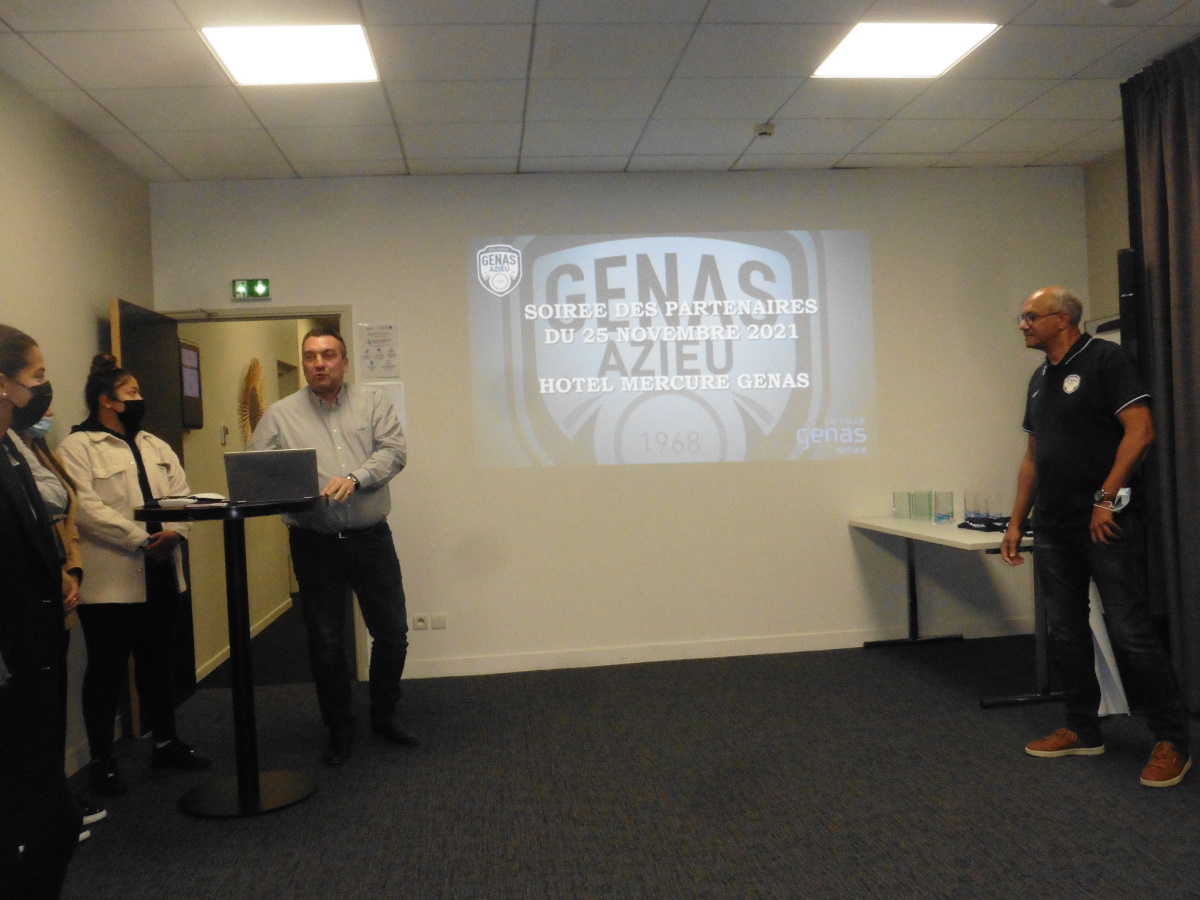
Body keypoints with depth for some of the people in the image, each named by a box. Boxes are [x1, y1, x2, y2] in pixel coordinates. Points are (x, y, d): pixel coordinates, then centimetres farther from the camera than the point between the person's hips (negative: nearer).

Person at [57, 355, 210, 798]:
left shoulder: (156, 446, 15)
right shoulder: (76, 447, -7)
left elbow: (182, 493, 6)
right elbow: (86, 509, -18)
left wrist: (174, 531, -14)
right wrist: (142, 539, -21)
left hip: (160, 573, 6)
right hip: (110, 579, -6)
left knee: (157, 661, 16)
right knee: (107, 669, 5)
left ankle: (166, 743, 29)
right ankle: (101, 761, 17)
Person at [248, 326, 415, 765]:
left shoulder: (373, 403, 4)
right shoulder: (280, 415, 4)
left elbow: (393, 451, -7)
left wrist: (354, 478, -23)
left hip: (371, 538, 0)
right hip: (314, 544, 0)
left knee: (392, 632, 8)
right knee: (325, 641, 9)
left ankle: (384, 715, 30)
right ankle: (339, 729, 26)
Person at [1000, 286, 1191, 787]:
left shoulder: (1104, 360, -6)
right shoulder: (1040, 380, 17)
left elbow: (1140, 430, -15)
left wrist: (1105, 498, -18)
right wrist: (1016, 521, 15)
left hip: (1105, 522, -8)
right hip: (1054, 528, 8)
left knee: (1129, 630, -6)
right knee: (1065, 633, 11)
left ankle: (1172, 741, 7)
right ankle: (1083, 731, 23)